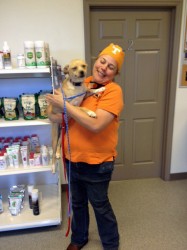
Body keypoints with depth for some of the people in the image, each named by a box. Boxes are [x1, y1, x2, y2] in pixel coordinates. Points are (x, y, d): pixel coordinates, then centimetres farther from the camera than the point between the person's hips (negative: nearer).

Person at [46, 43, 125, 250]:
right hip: (72, 157, 6)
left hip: (97, 162, -5)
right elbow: (59, 116, 12)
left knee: (100, 205, 15)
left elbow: (96, 125, -29)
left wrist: (65, 105, -24)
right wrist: (58, 115, -11)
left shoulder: (113, 91, -17)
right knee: (77, 202, 24)